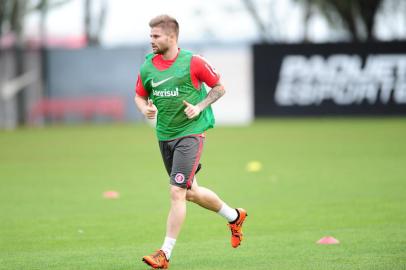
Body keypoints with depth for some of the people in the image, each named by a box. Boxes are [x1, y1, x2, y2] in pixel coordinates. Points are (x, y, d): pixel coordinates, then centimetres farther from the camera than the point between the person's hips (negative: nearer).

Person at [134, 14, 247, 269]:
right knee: (191, 192, 16)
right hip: (164, 136, 6)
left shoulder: (192, 62, -10)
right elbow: (140, 96, 15)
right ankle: (234, 216, 40)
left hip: (190, 133, -6)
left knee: (177, 192, -14)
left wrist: (200, 107, -13)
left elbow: (219, 87, 1)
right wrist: (146, 109, -7)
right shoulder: (147, 67, 2)